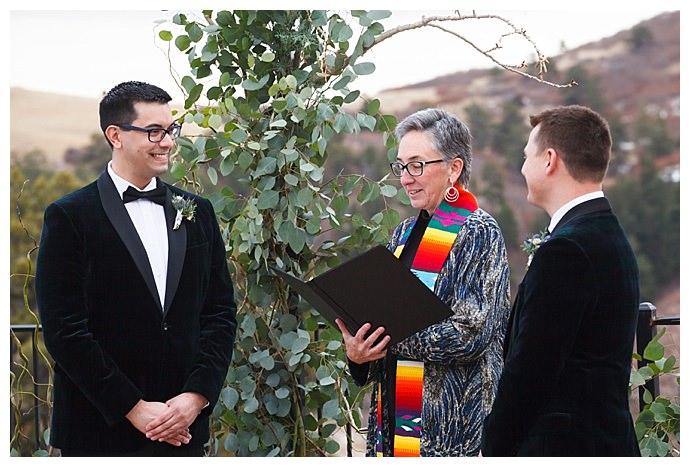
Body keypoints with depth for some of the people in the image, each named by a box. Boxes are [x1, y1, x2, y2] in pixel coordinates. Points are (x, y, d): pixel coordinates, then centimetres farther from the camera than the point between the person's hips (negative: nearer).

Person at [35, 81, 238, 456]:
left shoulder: (197, 213, 11)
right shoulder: (70, 217, -4)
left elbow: (221, 312, 9)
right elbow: (64, 331, -9)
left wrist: (196, 396, -5)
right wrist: (134, 409, -13)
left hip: (185, 426, 4)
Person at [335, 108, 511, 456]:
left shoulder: (478, 234, -8)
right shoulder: (405, 233, 13)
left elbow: (472, 333, -18)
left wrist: (391, 336, -17)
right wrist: (357, 352, -5)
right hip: (393, 414, 7)